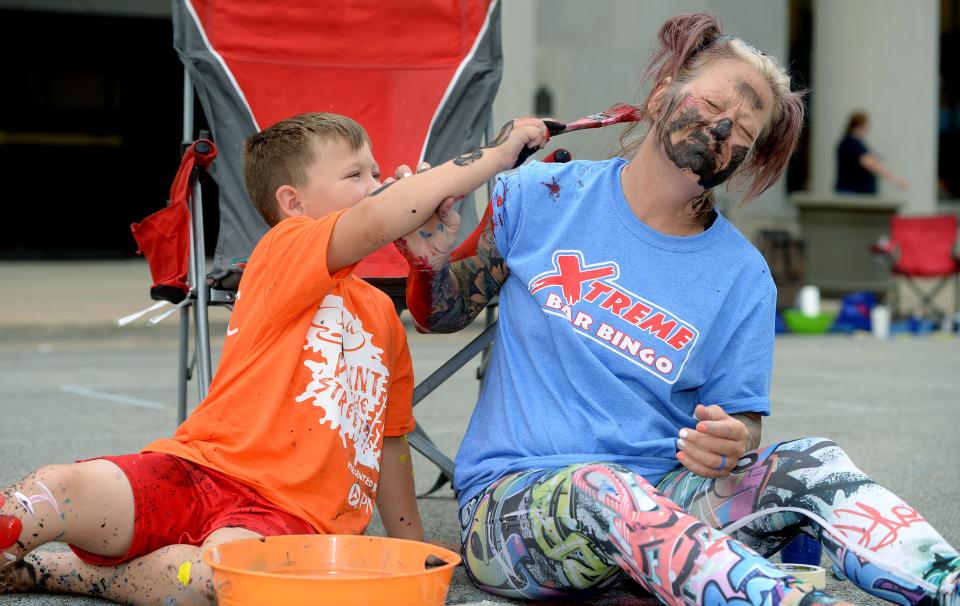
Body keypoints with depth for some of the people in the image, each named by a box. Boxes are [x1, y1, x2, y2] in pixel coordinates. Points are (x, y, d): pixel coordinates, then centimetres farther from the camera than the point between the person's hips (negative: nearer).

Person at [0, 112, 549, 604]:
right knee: (56, 490, -33)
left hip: (289, 512, 5)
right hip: (204, 466, -5)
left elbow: (389, 438, 33)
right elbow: (377, 222, -20)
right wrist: (496, 154, -15)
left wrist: (411, 544, 32)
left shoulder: (383, 314, 24)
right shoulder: (285, 249, 1)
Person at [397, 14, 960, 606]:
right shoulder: (542, 197, 1)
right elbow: (443, 315, 12)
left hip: (659, 498, 3)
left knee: (813, 463, -23)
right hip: (511, 499, -2)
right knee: (600, 488, -37)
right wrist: (432, 259, -11)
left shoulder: (743, 278, 4)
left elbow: (741, 420, 6)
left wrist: (731, 447, -19)